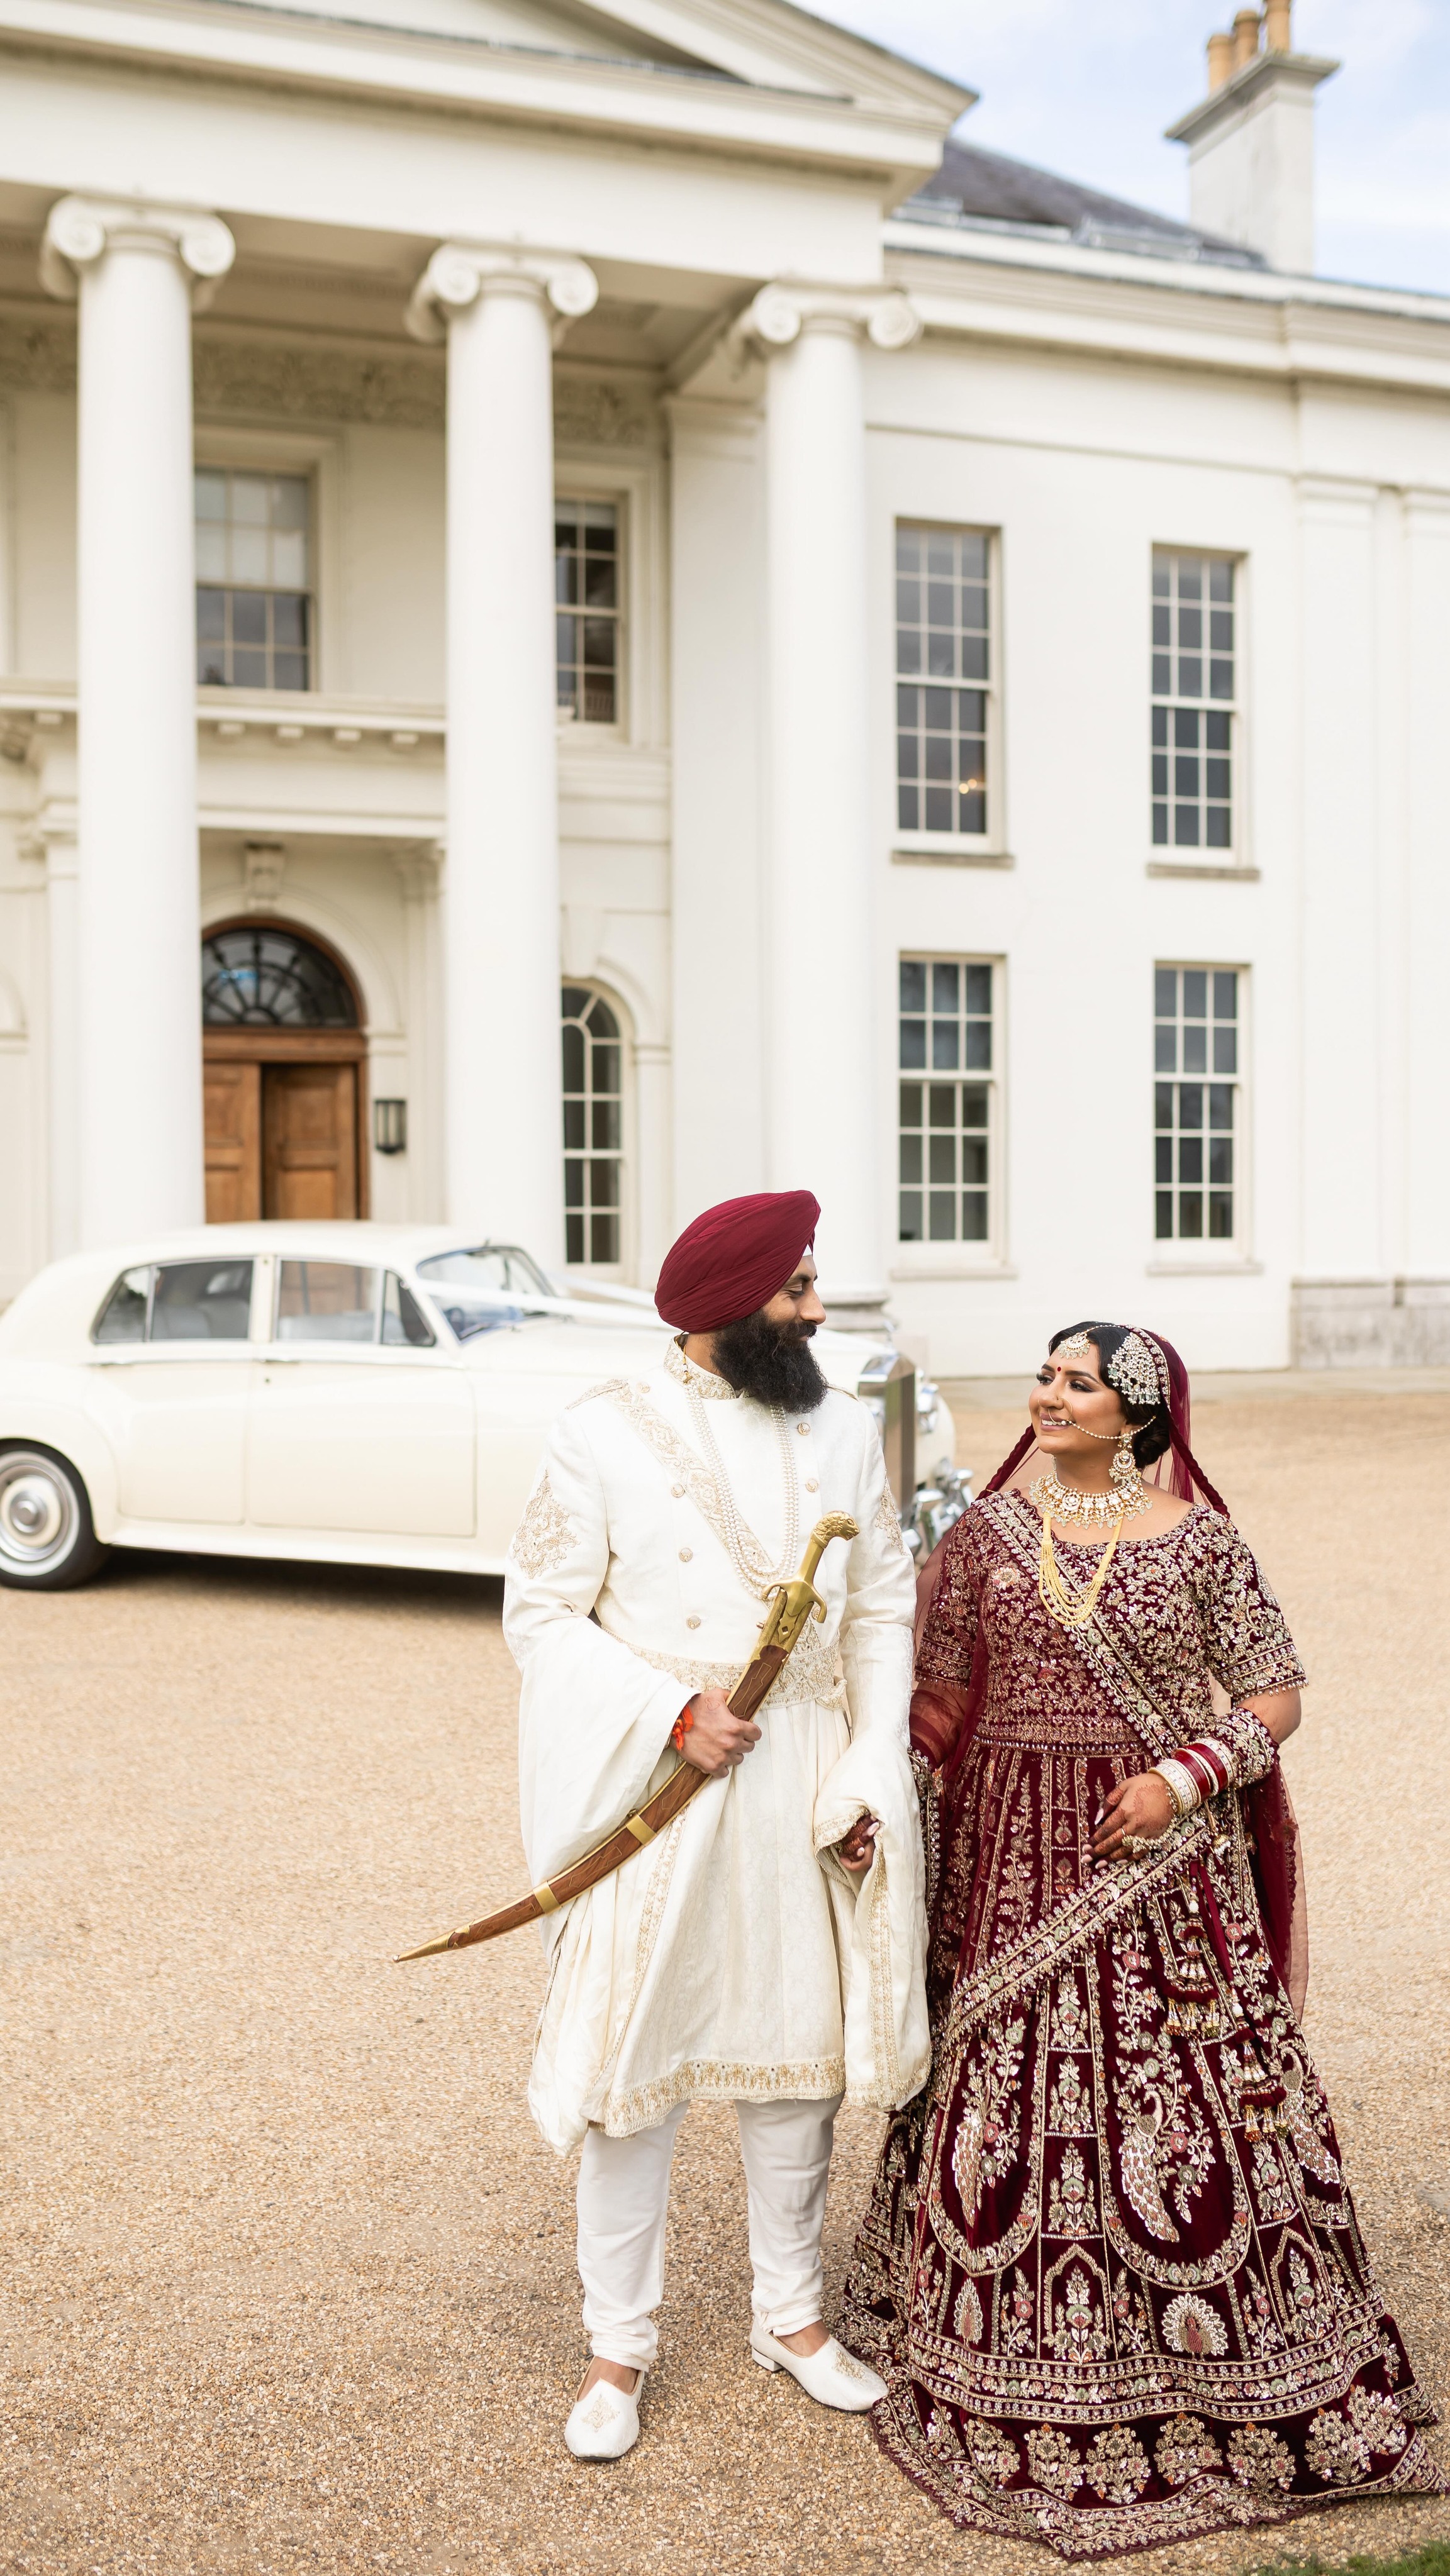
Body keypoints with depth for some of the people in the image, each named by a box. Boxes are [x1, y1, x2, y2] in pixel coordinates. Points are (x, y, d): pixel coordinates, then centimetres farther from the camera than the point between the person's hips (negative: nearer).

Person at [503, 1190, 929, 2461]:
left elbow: (885, 1612, 5)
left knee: (799, 2042, 13)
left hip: (803, 1787, 3)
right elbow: (541, 1613, -6)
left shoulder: (844, 1430, 2)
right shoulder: (605, 1435, -8)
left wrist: (867, 1780, -4)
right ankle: (621, 2344, 21)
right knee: (633, 2053, 4)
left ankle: (791, 2311, 33)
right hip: (650, 1789, -3)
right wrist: (670, 1715, -17)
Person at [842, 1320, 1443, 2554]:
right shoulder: (987, 1529, 3)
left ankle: (1222, 2373, 21)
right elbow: (940, 1690, 9)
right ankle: (1021, 2386, 25)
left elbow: (1276, 1693, -1)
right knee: (1011, 2085, 8)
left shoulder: (1197, 1540, -4)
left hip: (1161, 1852, -2)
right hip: (1017, 1855, 2)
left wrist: (1184, 1775, -14)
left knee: (1184, 2092, 2)